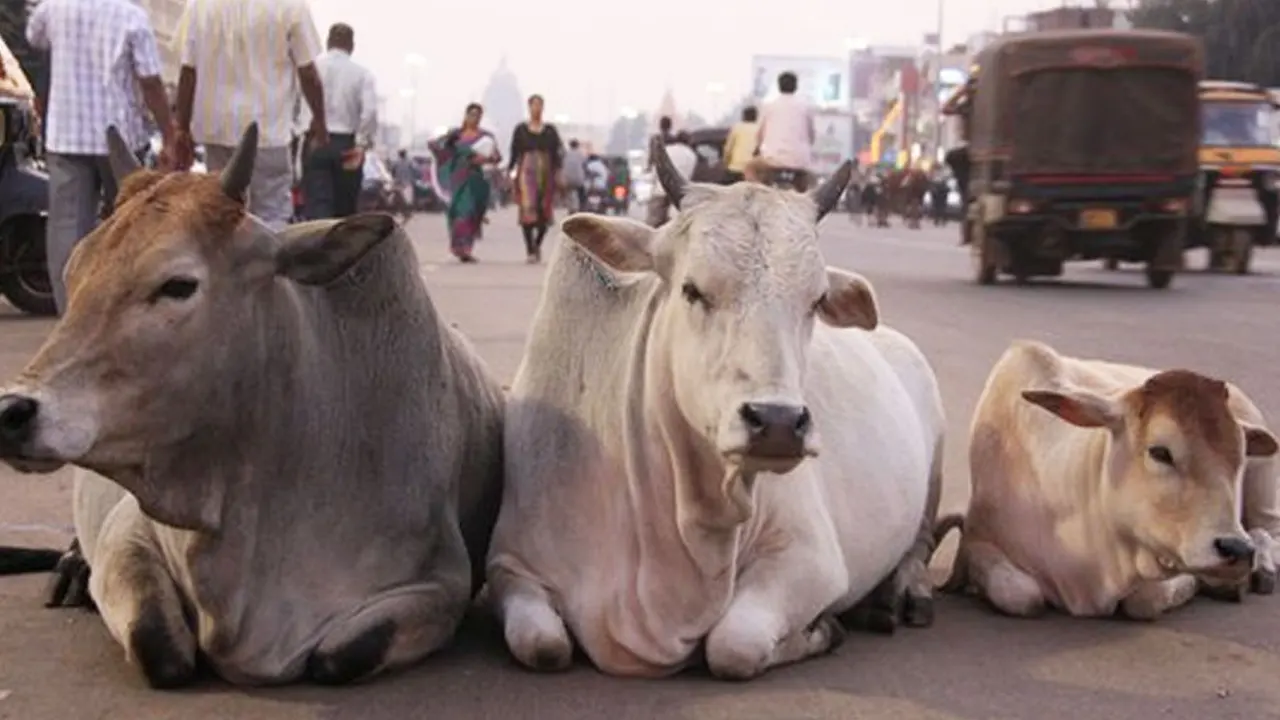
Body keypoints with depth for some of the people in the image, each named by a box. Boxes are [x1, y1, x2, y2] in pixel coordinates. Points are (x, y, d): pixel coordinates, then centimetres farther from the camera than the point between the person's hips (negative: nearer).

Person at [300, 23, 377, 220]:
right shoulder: (362, 73, 1)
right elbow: (370, 111, -11)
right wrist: (362, 144, -8)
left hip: (315, 143, 0)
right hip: (347, 145, 1)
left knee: (318, 205, -7)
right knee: (345, 209, 13)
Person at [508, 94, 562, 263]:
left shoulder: (550, 130, 9)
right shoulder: (521, 129, 6)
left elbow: (557, 153, 6)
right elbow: (514, 153, 6)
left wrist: (558, 173, -4)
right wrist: (509, 172, -1)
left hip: (546, 174, 2)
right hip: (526, 172, -2)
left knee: (545, 212, 2)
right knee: (527, 210, -11)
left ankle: (537, 244, 26)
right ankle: (530, 250, -8)